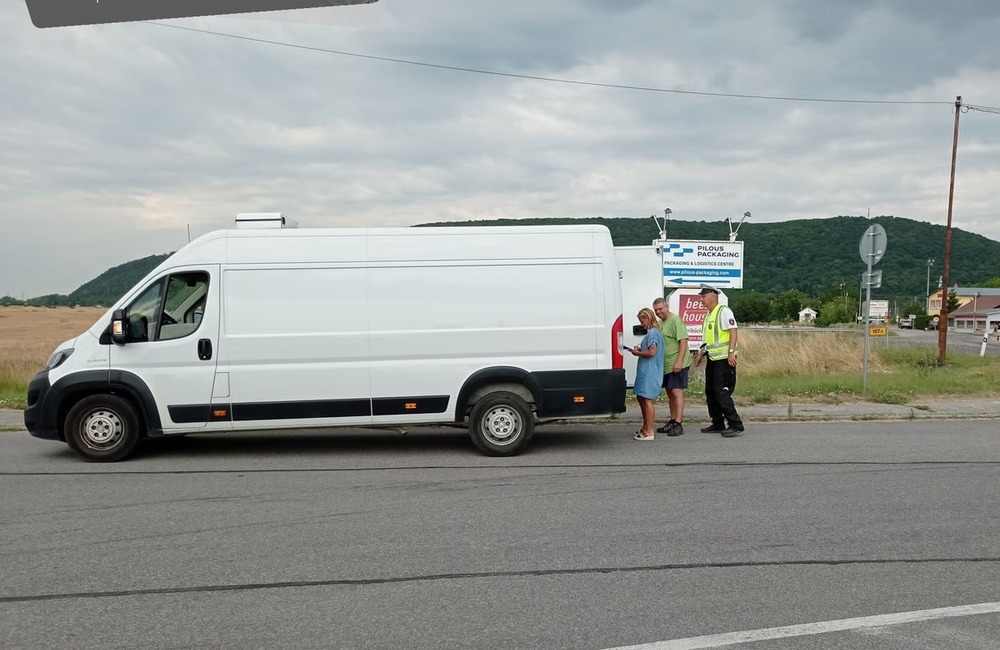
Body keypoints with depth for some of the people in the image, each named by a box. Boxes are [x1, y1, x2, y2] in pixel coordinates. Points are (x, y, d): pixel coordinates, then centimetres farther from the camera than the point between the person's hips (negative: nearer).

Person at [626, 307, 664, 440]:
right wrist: (640, 349, 11)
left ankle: (649, 432, -2)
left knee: (648, 400, -7)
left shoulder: (652, 333, -15)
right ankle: (646, 427, 27)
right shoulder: (655, 332, 17)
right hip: (646, 371, 11)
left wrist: (638, 353, -9)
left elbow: (652, 352, -22)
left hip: (650, 373, -11)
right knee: (641, 398, 18)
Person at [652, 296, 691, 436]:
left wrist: (679, 362, -23)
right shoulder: (660, 323, 15)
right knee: (670, 393, 14)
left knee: (677, 392, -11)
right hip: (666, 364, 9)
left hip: (677, 365, -9)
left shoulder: (675, 320, -12)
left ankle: (678, 425, -11)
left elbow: (683, 341, -18)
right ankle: (673, 421, 23)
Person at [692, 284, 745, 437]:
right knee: (710, 393, 12)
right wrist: (701, 354, 20)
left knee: (721, 393, -11)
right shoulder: (707, 315, 16)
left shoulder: (724, 311, -11)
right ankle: (718, 424, 22)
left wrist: (731, 352, -25)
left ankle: (736, 425, -5)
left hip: (724, 359, -9)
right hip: (712, 359, 9)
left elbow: (734, 331, -18)